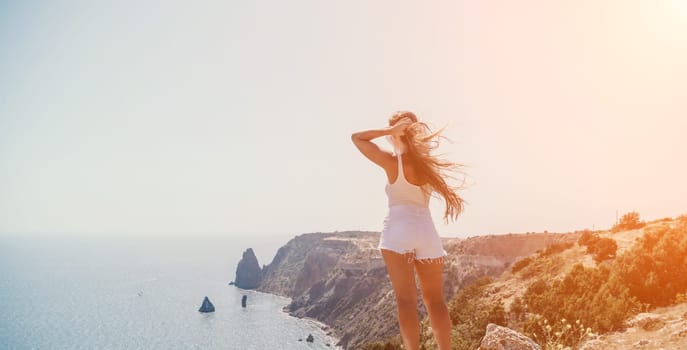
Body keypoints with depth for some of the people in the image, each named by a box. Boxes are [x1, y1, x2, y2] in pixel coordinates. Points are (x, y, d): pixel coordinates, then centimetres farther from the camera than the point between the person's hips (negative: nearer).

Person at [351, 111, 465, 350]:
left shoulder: (392, 162, -4)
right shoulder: (429, 163, 6)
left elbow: (357, 137, 3)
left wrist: (390, 130, -4)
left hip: (398, 231, -4)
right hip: (427, 231, 4)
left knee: (406, 299, -6)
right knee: (435, 301, 10)